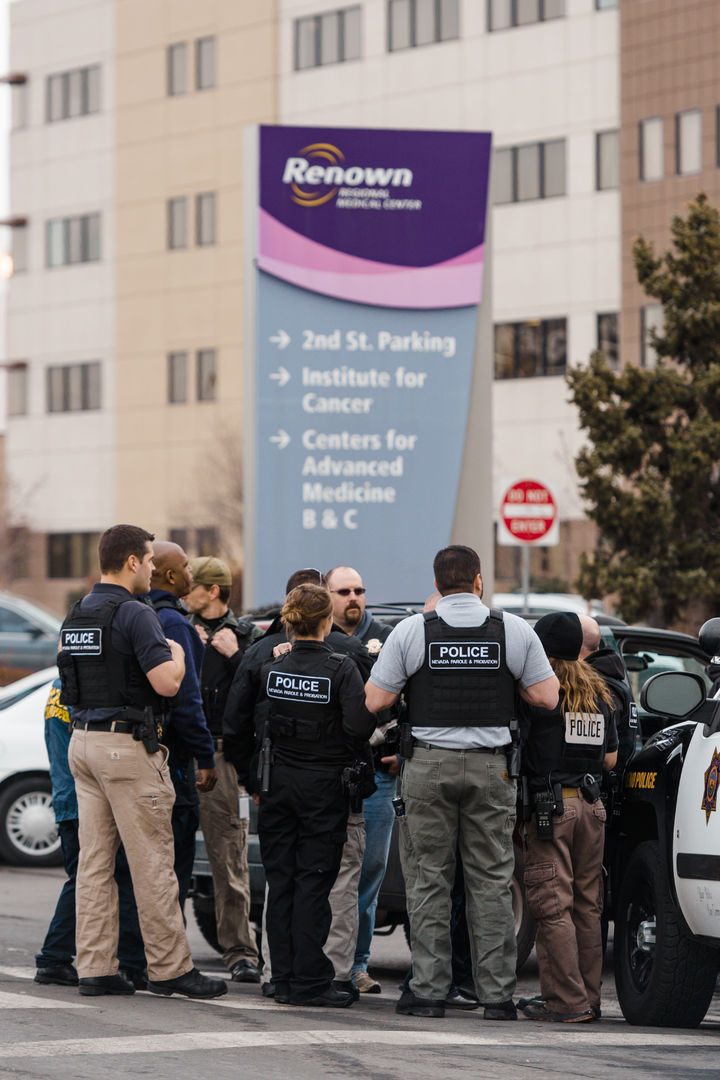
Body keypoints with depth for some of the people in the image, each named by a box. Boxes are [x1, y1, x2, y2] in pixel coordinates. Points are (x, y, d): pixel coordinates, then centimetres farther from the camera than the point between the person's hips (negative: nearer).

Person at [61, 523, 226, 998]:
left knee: (95, 861, 7)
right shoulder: (135, 615, -14)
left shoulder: (76, 616, 13)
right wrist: (177, 654, -1)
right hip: (128, 745, -8)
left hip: (83, 741, 8)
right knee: (152, 862, -3)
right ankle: (170, 968, 0)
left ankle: (95, 967, 7)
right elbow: (167, 683, -21)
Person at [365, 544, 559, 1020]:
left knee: (429, 879, 4)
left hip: (428, 766, -1)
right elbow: (546, 698, 1)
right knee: (492, 882, 5)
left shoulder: (411, 630, -2)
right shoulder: (515, 630, 1)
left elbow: (375, 700, -2)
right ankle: (497, 993, 4)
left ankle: (429, 990, 3)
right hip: (491, 767, 1)